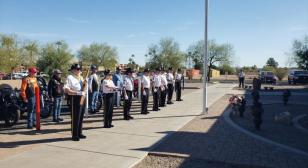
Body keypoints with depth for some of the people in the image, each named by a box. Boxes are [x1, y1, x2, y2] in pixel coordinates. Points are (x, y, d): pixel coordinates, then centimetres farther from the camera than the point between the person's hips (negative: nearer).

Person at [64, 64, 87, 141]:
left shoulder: (81, 77, 15)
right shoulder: (70, 77, -9)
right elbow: (66, 90, -19)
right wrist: (78, 92, -24)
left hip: (82, 98, 8)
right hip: (75, 98, -8)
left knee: (81, 117, 15)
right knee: (75, 117, -2)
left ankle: (79, 133, 27)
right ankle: (74, 135, 9)